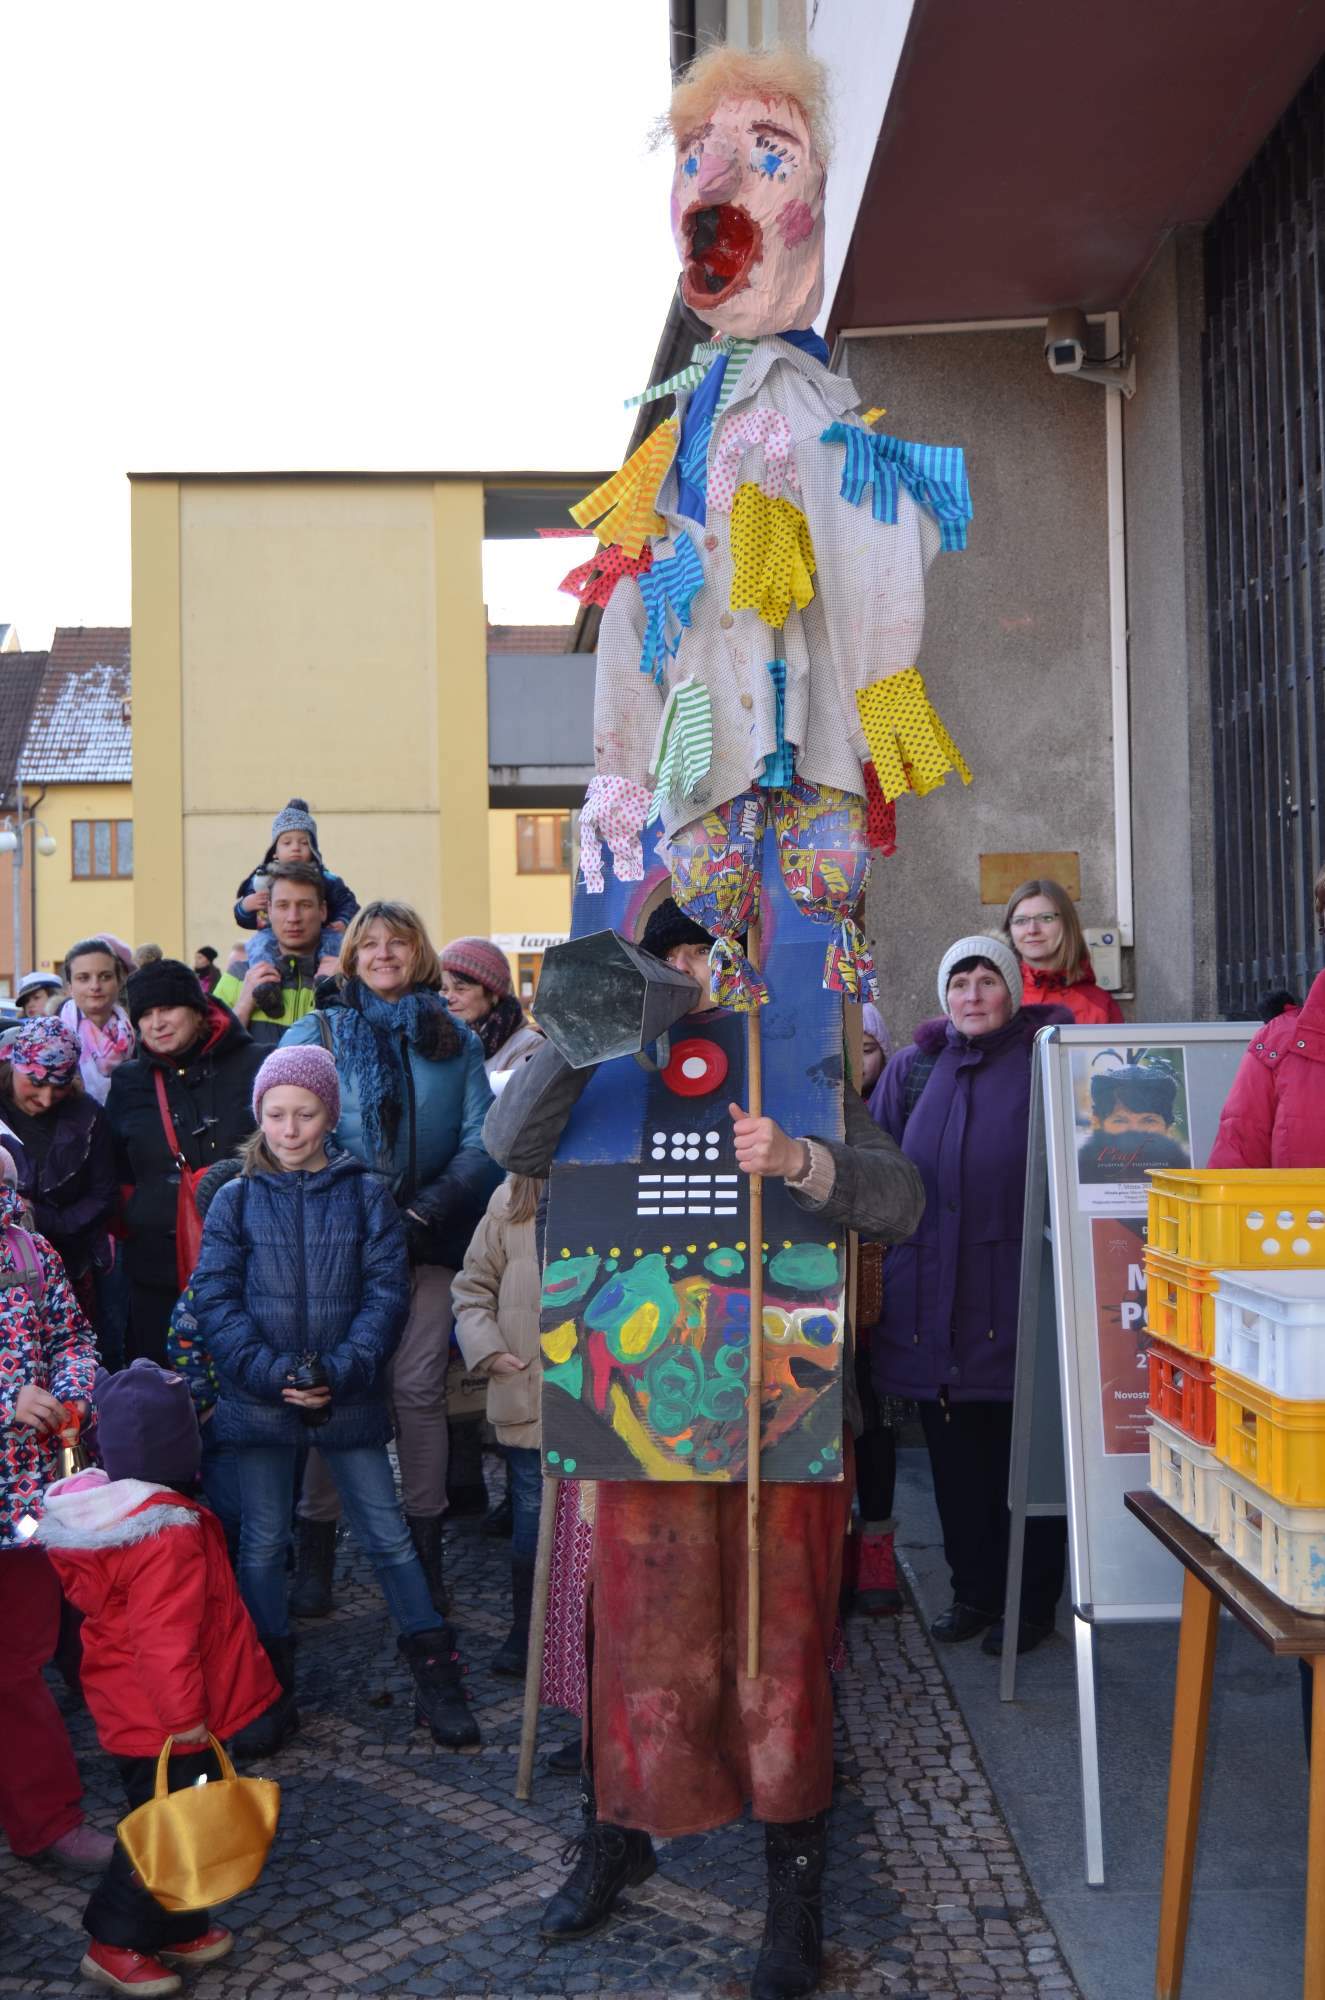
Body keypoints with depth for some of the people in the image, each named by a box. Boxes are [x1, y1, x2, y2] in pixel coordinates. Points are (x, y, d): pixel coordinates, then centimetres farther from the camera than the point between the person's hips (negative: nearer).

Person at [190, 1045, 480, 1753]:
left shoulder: (365, 1194, 1)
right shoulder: (237, 1200, 2)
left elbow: (387, 1291, -3)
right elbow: (214, 1298, -4)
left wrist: (343, 1369, -16)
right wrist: (271, 1372, -16)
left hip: (348, 1397, -1)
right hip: (259, 1397, 1)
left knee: (387, 1535, 4)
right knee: (262, 1543, 9)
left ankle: (436, 1674, 15)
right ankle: (270, 1690, 23)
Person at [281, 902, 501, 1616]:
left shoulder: (456, 1040, 10)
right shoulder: (314, 1034, 7)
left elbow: (480, 1142, 4)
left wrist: (425, 1210, -10)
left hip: (428, 1239, 1)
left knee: (417, 1386, 0)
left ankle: (425, 1544, 12)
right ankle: (315, 1546, 10)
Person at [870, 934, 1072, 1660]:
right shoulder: (912, 1069, 10)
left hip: (1017, 1300, -3)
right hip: (932, 1298, 4)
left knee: (1023, 1454, 4)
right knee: (953, 1456, 11)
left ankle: (1032, 1600, 19)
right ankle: (974, 1590, 25)